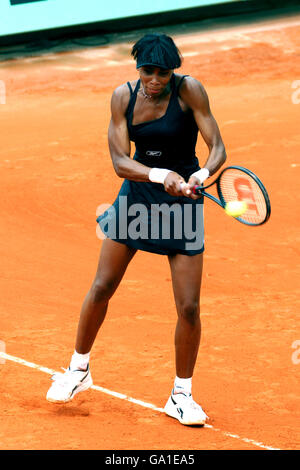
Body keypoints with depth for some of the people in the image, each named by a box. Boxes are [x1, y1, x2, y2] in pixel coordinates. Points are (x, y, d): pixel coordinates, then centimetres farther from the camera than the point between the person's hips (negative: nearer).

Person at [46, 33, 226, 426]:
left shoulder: (189, 91, -16)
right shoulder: (124, 96, -8)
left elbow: (217, 149, -17)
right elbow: (120, 162, -14)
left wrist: (202, 174, -39)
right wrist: (161, 175, -31)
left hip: (182, 202, -2)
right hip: (136, 194, 2)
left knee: (189, 307, -6)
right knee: (102, 287, 5)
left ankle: (181, 395, 12)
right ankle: (78, 370, 27)